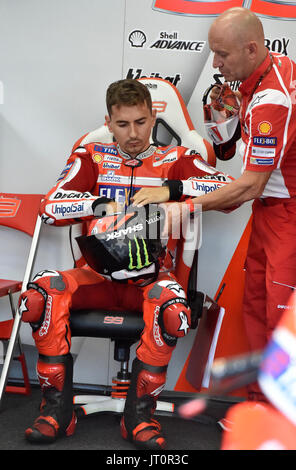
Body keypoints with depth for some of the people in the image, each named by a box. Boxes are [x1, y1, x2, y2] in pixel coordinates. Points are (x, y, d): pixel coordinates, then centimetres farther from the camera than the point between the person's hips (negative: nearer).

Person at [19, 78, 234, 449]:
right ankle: (57, 410, -15)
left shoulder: (175, 160, 9)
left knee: (171, 306, -36)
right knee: (43, 291, -28)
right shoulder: (92, 156, 13)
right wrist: (100, 204, -15)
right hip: (99, 273, 2)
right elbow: (50, 207, 2)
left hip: (151, 273, -1)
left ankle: (138, 415, -18)